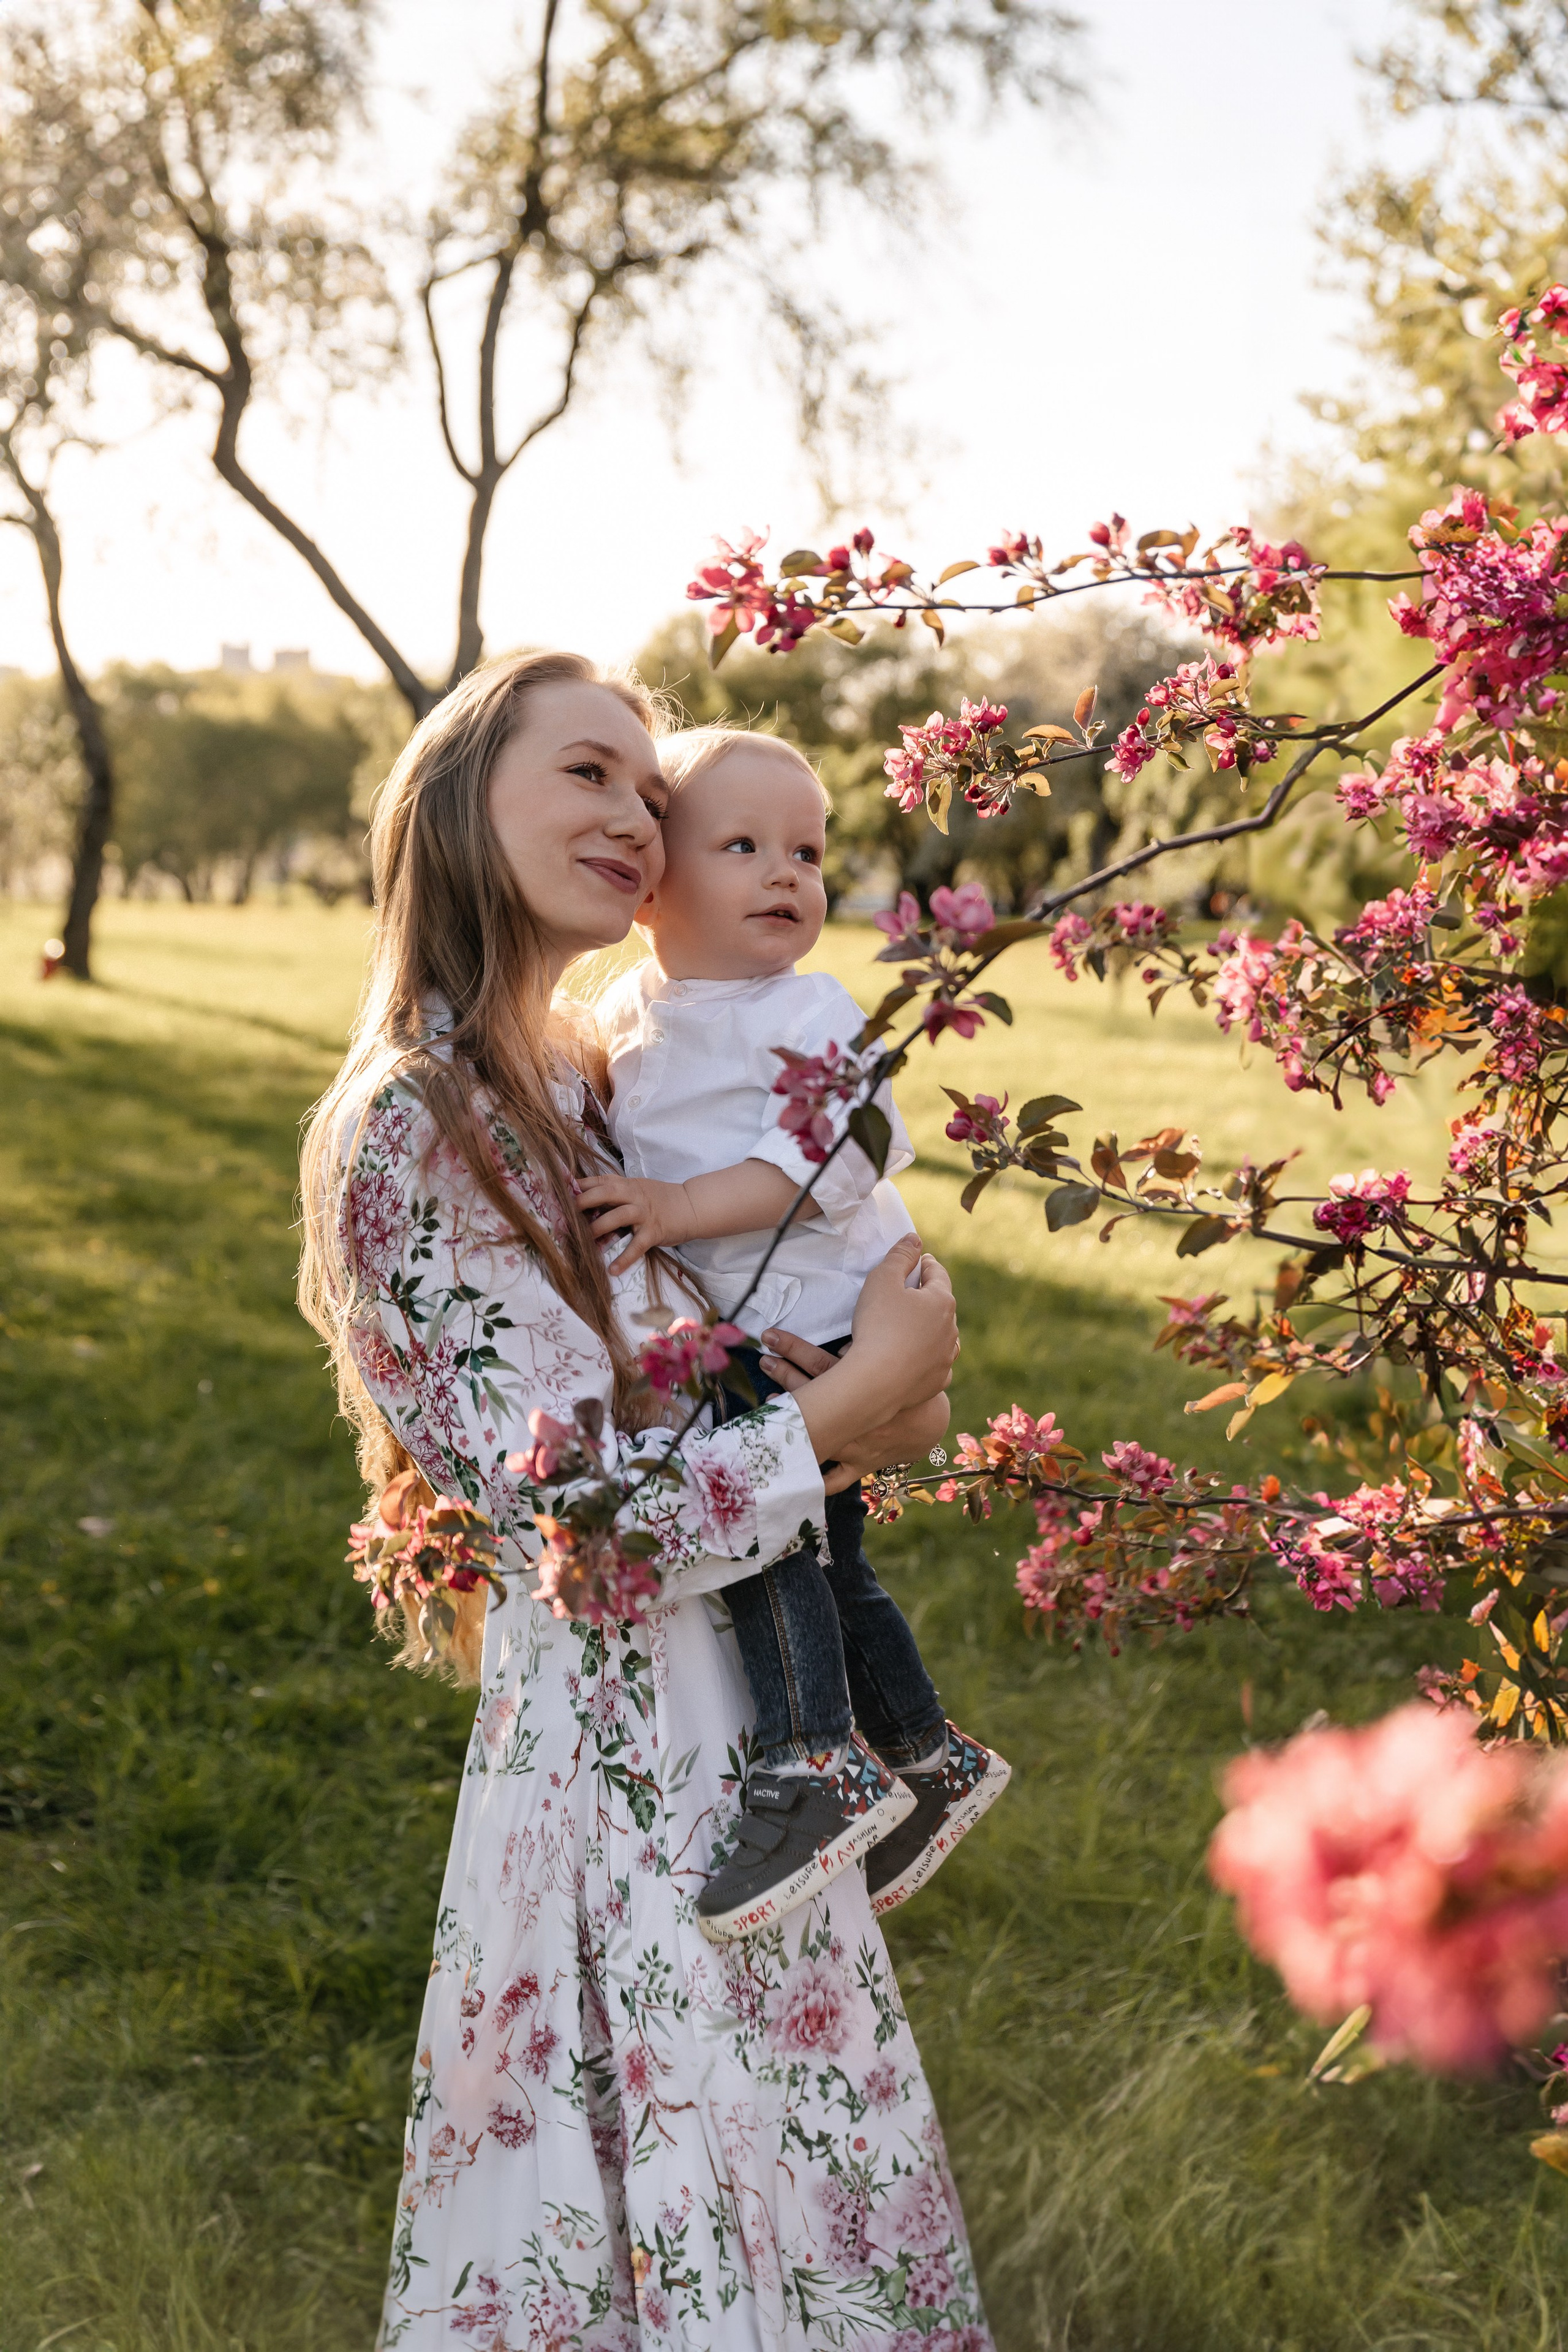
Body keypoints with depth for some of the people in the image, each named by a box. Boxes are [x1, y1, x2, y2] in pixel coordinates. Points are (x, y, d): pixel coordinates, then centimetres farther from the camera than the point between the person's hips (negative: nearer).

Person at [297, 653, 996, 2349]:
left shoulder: (582, 1087, 7)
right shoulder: (403, 1133, -19)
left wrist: (882, 1393, -3)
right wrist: (857, 1398, -14)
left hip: (734, 1692, 8)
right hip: (612, 1722, -8)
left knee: (786, 2153, 20)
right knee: (683, 2195, 6)